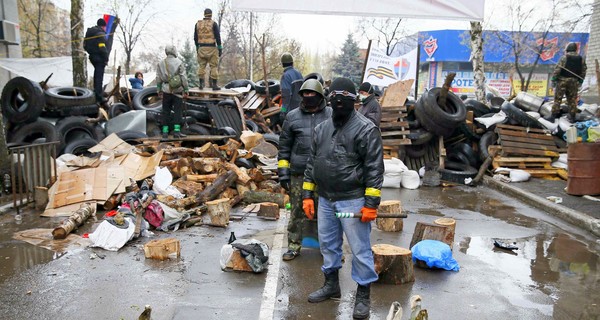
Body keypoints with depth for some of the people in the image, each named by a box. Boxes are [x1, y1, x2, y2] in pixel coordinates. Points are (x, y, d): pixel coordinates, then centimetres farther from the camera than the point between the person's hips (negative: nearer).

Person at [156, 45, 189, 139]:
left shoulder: (161, 64, 5)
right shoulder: (179, 63, -5)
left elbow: (158, 79, 8)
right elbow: (183, 78, -7)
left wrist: (159, 90, 17)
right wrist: (186, 91, -2)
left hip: (166, 90, 3)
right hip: (177, 90, -3)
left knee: (166, 111, 8)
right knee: (177, 111, 1)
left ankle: (165, 132, 8)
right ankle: (176, 131, -6)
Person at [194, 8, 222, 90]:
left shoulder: (198, 24, 9)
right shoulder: (213, 24, -4)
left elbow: (195, 37, 12)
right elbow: (218, 37, -8)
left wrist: (197, 47, 20)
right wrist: (220, 49, -4)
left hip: (201, 48, 4)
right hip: (211, 48, -4)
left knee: (201, 66, 12)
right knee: (214, 66, 0)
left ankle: (201, 84, 12)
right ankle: (214, 85, -2)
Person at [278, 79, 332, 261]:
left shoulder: (331, 116, 4)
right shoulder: (293, 116, 6)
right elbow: (284, 146, 8)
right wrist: (283, 171, 2)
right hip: (299, 173, 1)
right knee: (297, 211, 7)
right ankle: (294, 245, 19)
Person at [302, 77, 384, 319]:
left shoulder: (366, 129, -9)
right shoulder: (321, 129, 10)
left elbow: (374, 169, -12)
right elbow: (312, 163, 14)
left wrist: (371, 203, -16)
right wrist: (307, 195, 10)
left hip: (352, 201, -6)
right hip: (325, 200, 6)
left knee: (360, 249, 2)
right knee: (328, 244, 18)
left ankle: (363, 296, 17)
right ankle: (331, 285, 36)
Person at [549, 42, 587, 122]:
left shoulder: (564, 57, -6)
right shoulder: (581, 59, 9)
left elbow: (557, 69, -12)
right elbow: (584, 71, 12)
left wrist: (553, 80, -7)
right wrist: (580, 82, 20)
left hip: (562, 80, -4)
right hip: (574, 82, 4)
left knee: (557, 99, -4)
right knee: (572, 100, 9)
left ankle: (553, 116, -7)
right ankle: (572, 117, 11)